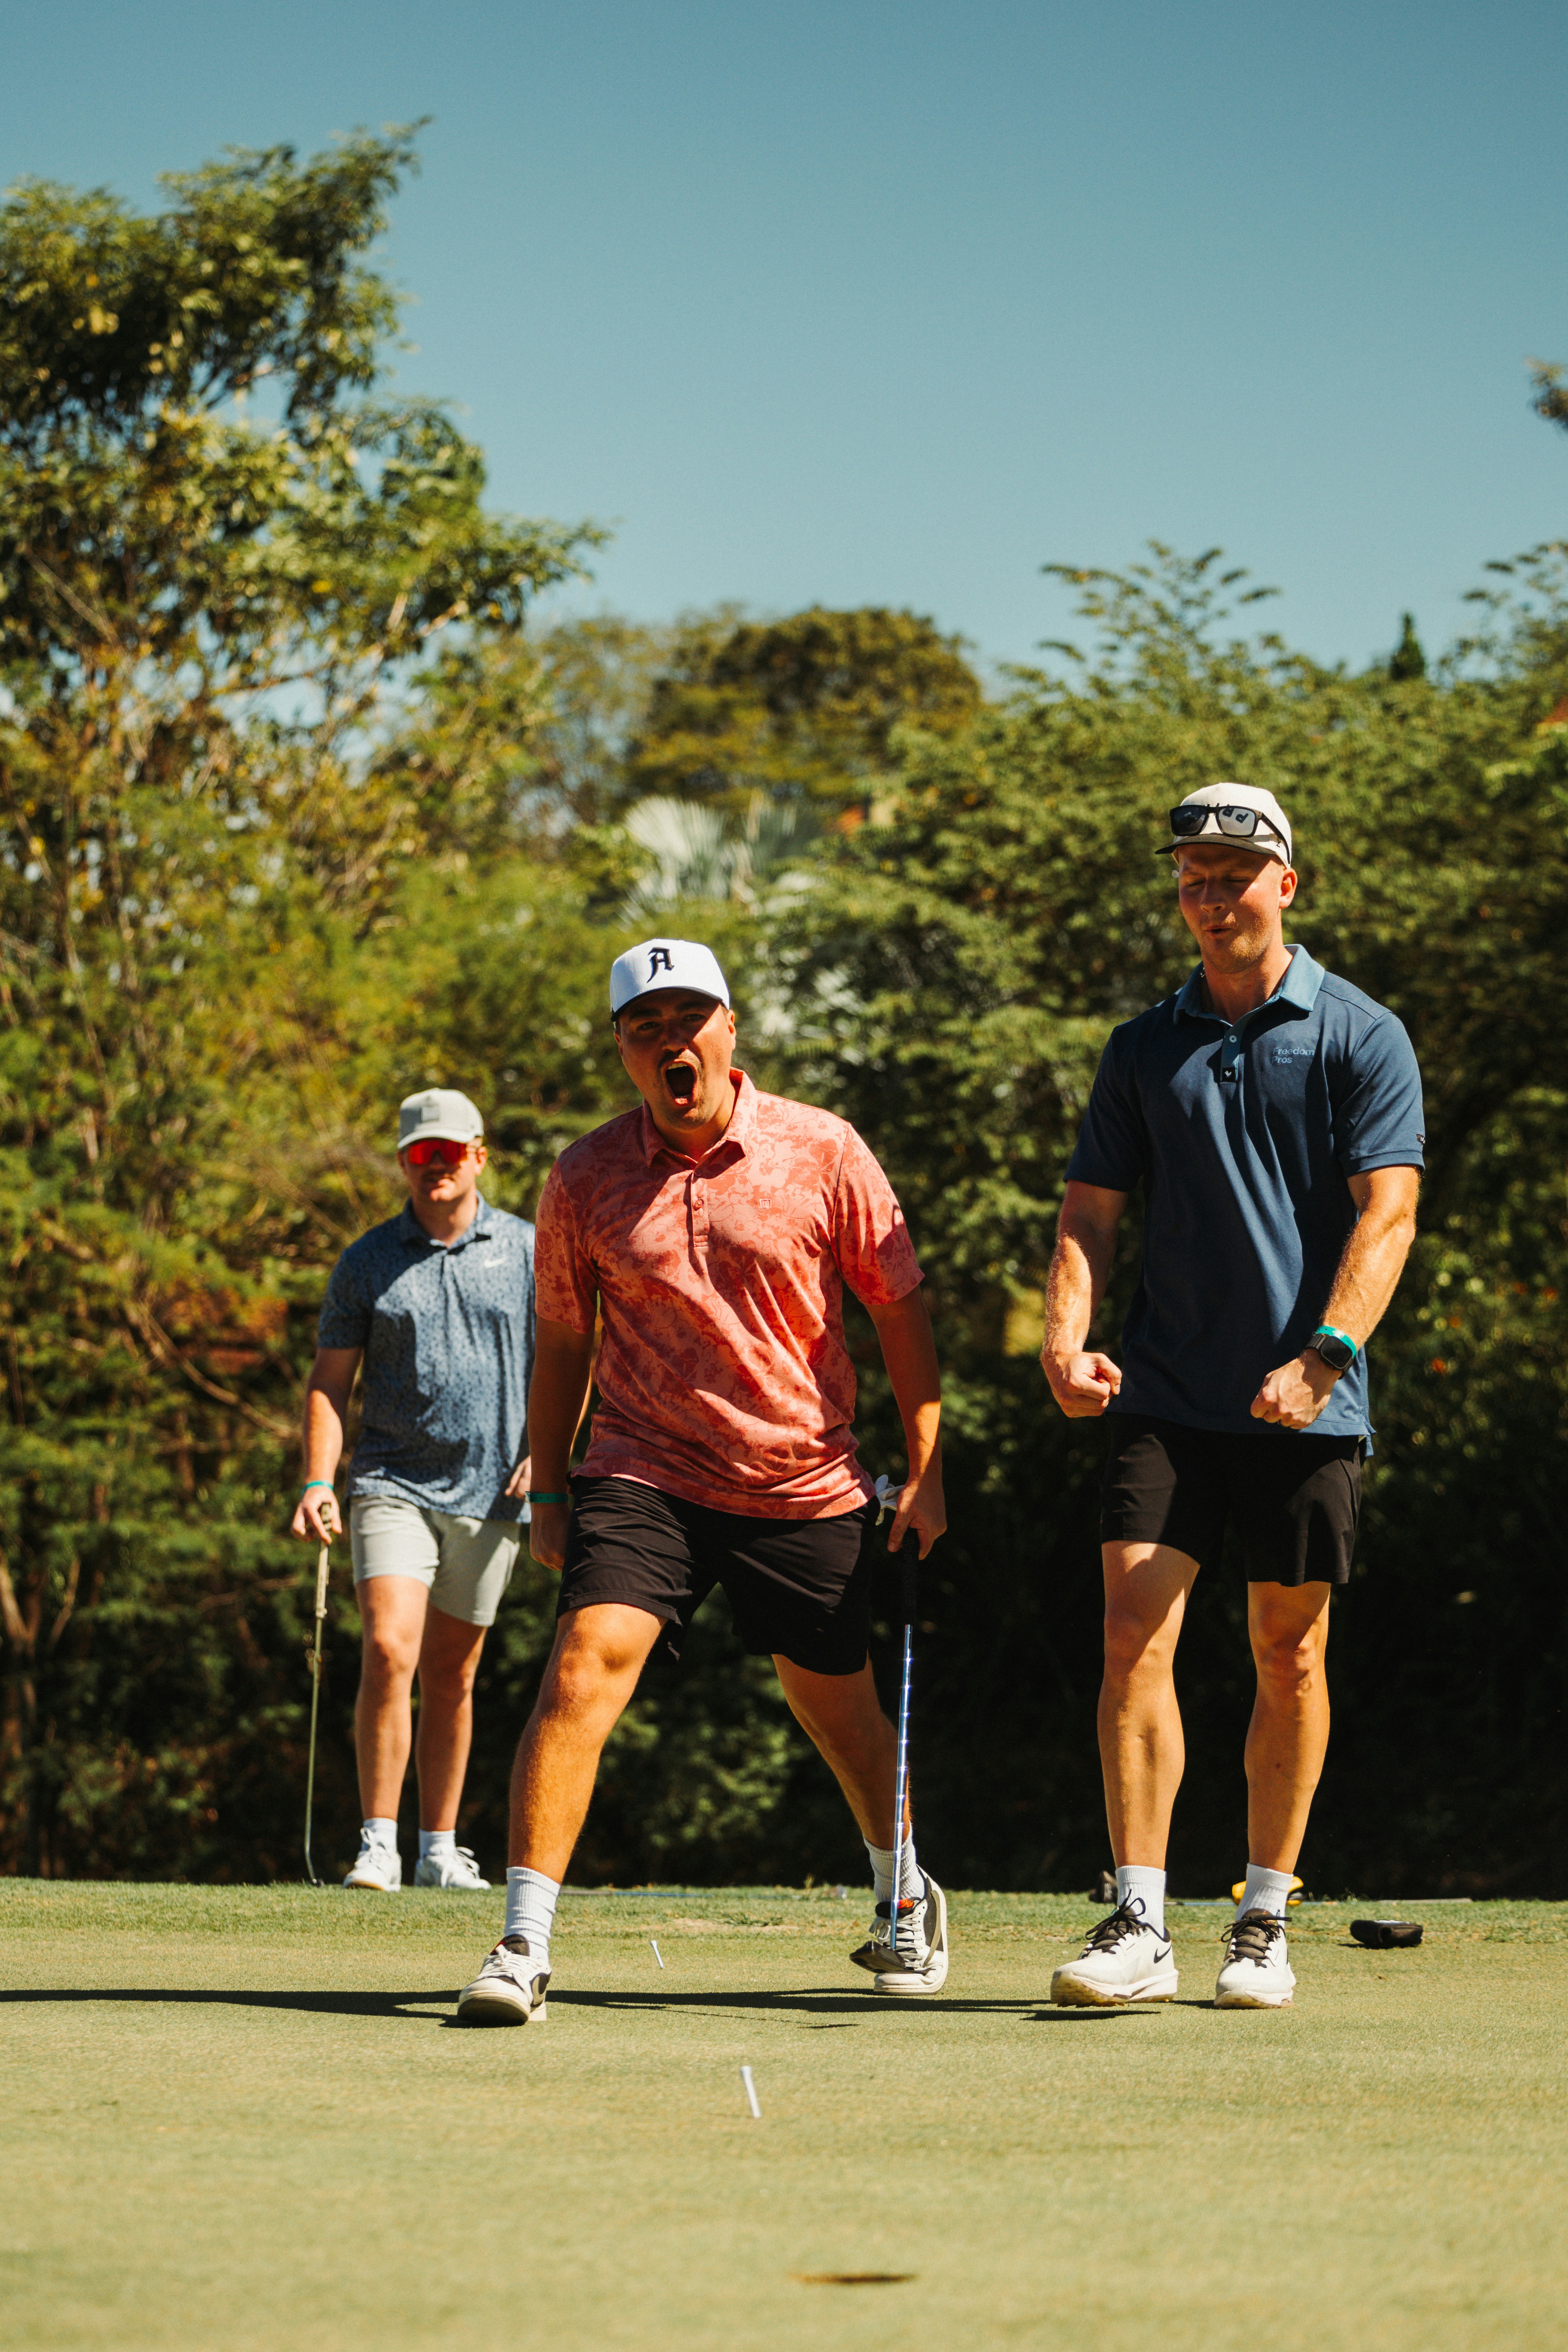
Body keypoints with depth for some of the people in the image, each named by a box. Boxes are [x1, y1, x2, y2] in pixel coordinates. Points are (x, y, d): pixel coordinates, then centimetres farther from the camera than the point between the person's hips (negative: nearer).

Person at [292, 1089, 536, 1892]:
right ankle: (378, 1845, -15)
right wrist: (318, 1480, -7)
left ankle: (441, 1849, 18)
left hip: (489, 1494, 1)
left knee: (451, 1677, 9)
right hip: (393, 1485, -1)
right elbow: (329, 1380, 5)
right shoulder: (367, 1262, 5)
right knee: (388, 1653, -18)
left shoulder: (528, 1251, 6)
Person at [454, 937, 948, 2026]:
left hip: (808, 1487, 0)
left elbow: (901, 1306, 2)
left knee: (838, 1703, 13)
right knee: (585, 1662, -21)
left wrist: (927, 1468, 0)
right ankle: (525, 1945, -22)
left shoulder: (824, 1152, -5)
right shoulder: (586, 1179, -2)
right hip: (644, 1476, 0)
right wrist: (549, 1490, 8)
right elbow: (562, 1341, 10)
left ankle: (905, 1895, 41)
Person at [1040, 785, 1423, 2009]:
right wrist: (1067, 1337, -9)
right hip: (1167, 1395, 2)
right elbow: (1093, 1209, 10)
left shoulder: (1362, 1038, 0)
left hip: (1309, 1406, -2)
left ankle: (1265, 1923, 17)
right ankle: (1140, 1927, -9)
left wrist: (1323, 1357, -21)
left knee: (1289, 1657, 5)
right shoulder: (1146, 1048, 11)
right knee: (1134, 1635, -10)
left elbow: (1386, 1215, -8)